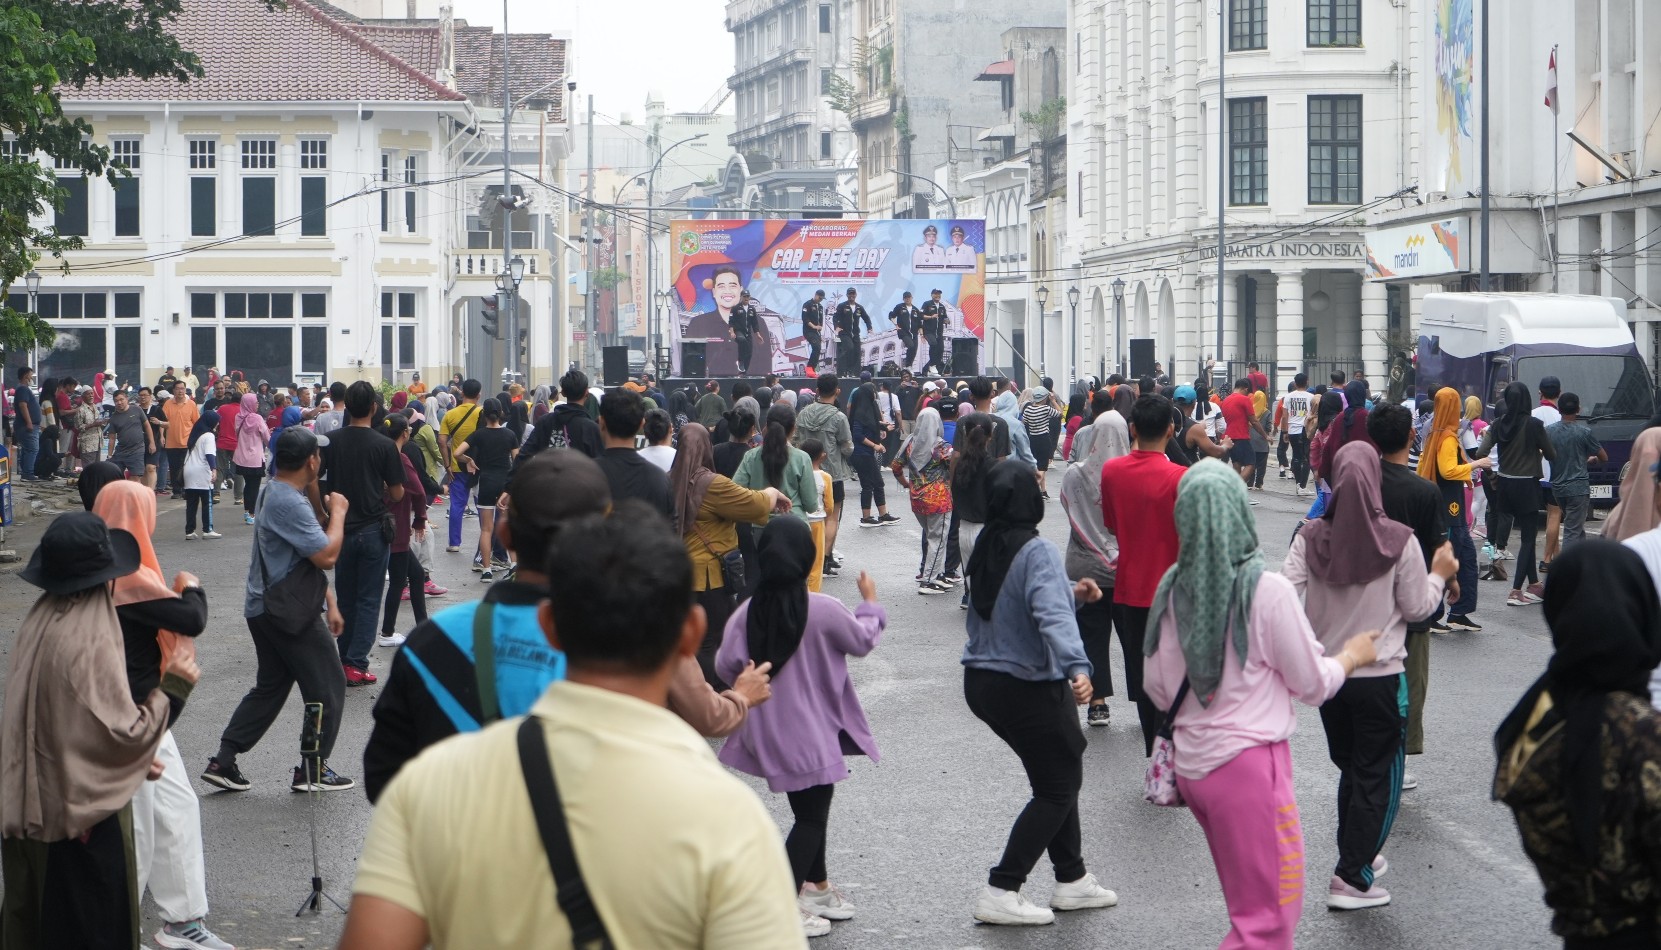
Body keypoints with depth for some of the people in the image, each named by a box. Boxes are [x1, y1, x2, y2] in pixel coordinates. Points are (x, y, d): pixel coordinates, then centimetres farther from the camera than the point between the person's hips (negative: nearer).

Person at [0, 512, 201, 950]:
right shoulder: (91, 642, -24)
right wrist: (173, 688, -9)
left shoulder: (40, 623, 2)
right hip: (81, 811, -8)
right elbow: (126, 733, -22)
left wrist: (134, 759, 17)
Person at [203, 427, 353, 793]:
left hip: (266, 609, 10)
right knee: (328, 686, 2)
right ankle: (313, 771, 8)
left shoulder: (274, 493, 13)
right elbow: (327, 555, -24)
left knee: (269, 687, 17)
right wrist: (337, 512, -9)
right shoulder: (290, 504, -22)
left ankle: (224, 762, 14)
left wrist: (329, 603, 19)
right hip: (292, 613, -10)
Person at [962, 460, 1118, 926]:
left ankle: (1072, 880, 29)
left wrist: (1070, 591, 20)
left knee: (1058, 777, 21)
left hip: (982, 682, 9)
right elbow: (1052, 616, -35)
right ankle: (1001, 892, 1)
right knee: (1059, 788, 4)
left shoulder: (986, 548, 5)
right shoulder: (1037, 553, -20)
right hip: (1029, 690, -9)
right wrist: (1077, 667, -46)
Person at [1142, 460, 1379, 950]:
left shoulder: (1172, 589, 0)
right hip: (1249, 763, -6)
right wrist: (1352, 655, 14)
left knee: (1249, 903, 21)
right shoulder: (1267, 590, -15)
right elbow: (1312, 685, -5)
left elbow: (1157, 687, 9)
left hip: (1191, 763, 6)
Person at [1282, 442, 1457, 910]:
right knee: (1378, 777, 5)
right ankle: (1352, 878, 1)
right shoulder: (1398, 541, -15)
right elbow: (1417, 608, -7)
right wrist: (1439, 574, 10)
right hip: (1380, 677, -4)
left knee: (1350, 766, 22)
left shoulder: (1311, 538, -8)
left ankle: (1355, 854, 33)